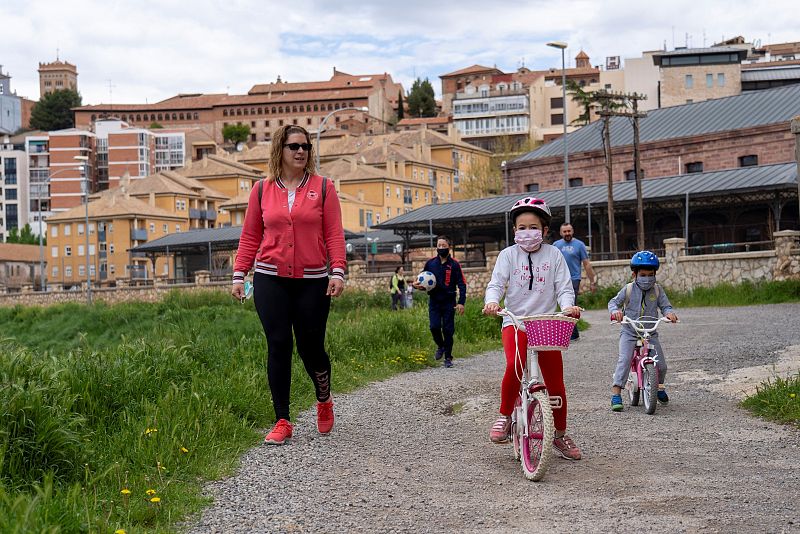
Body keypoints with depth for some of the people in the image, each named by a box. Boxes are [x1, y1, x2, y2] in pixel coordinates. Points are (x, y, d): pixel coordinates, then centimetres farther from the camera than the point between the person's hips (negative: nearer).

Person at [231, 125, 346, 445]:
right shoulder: (262, 190, 7)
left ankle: (324, 400, 32)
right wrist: (239, 275, 4)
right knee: (278, 347, -1)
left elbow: (334, 234, 0)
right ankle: (282, 422, 6)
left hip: (312, 281, -1)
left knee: (311, 347, 2)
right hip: (270, 280, 1)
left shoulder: (323, 187, 4)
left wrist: (338, 271, -11)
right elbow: (250, 237, 10)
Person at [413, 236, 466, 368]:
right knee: (434, 326, -10)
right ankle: (440, 346, 20)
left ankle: (448, 358, 12)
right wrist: (417, 285, -6)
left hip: (449, 302, -2)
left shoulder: (454, 264, -3)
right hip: (434, 301, 2)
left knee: (448, 330, -1)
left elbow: (462, 284, -3)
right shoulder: (430, 263, 5)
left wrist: (461, 302, -12)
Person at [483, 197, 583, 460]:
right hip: (515, 322, -1)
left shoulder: (554, 255, 6)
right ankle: (505, 416, -7)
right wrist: (492, 301, -26)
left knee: (555, 382, 1)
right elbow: (496, 283, -3)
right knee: (514, 366, -29)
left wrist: (568, 305, -21)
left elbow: (563, 287, 1)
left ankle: (560, 434, 20)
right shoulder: (508, 254, 5)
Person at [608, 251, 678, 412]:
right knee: (624, 360, -21)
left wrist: (669, 313, -23)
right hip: (629, 332, -2)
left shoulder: (657, 290, 2)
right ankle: (616, 394, -20)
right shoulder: (628, 289, -4)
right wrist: (615, 311, -24)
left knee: (661, 365, -2)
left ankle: (659, 386, 30)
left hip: (650, 332, 2)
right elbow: (613, 302, -1)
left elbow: (665, 306, 0)